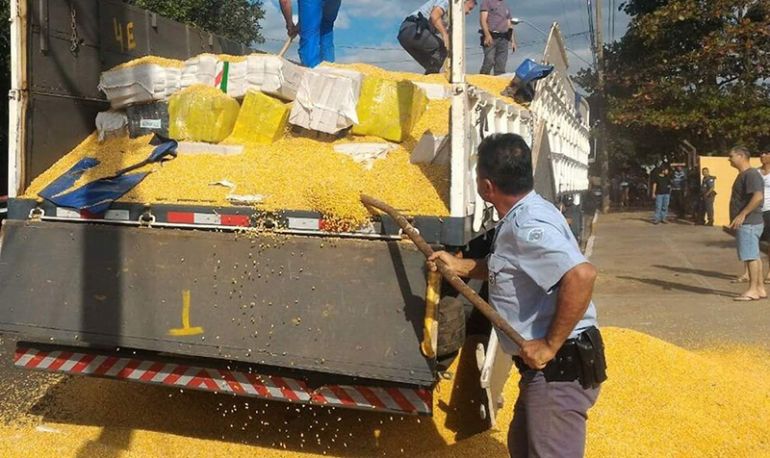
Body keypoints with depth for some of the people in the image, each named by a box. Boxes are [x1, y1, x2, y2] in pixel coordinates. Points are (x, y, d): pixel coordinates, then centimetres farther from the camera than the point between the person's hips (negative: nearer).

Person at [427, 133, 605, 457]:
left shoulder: (526, 224, -23)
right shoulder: (521, 217, 9)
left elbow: (581, 275, -36)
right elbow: (508, 270, 26)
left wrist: (550, 345, -29)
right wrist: (458, 266, 21)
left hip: (560, 367, -11)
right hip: (546, 368, 11)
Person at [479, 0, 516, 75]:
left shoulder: (506, 7, 25)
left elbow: (509, 25, 25)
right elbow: (483, 19, -5)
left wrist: (513, 41, 15)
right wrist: (487, 34, -19)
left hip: (503, 39, 6)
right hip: (491, 37, -6)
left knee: (501, 64, 0)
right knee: (489, 61, -19)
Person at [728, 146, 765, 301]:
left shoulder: (751, 174, -14)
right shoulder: (742, 175, 18)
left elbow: (758, 196, -26)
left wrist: (742, 215, -26)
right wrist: (737, 218, 22)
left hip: (749, 223, -10)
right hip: (745, 223, 10)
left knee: (751, 256, -8)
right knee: (754, 256, 12)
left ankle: (753, 290, -5)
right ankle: (760, 288, 17)